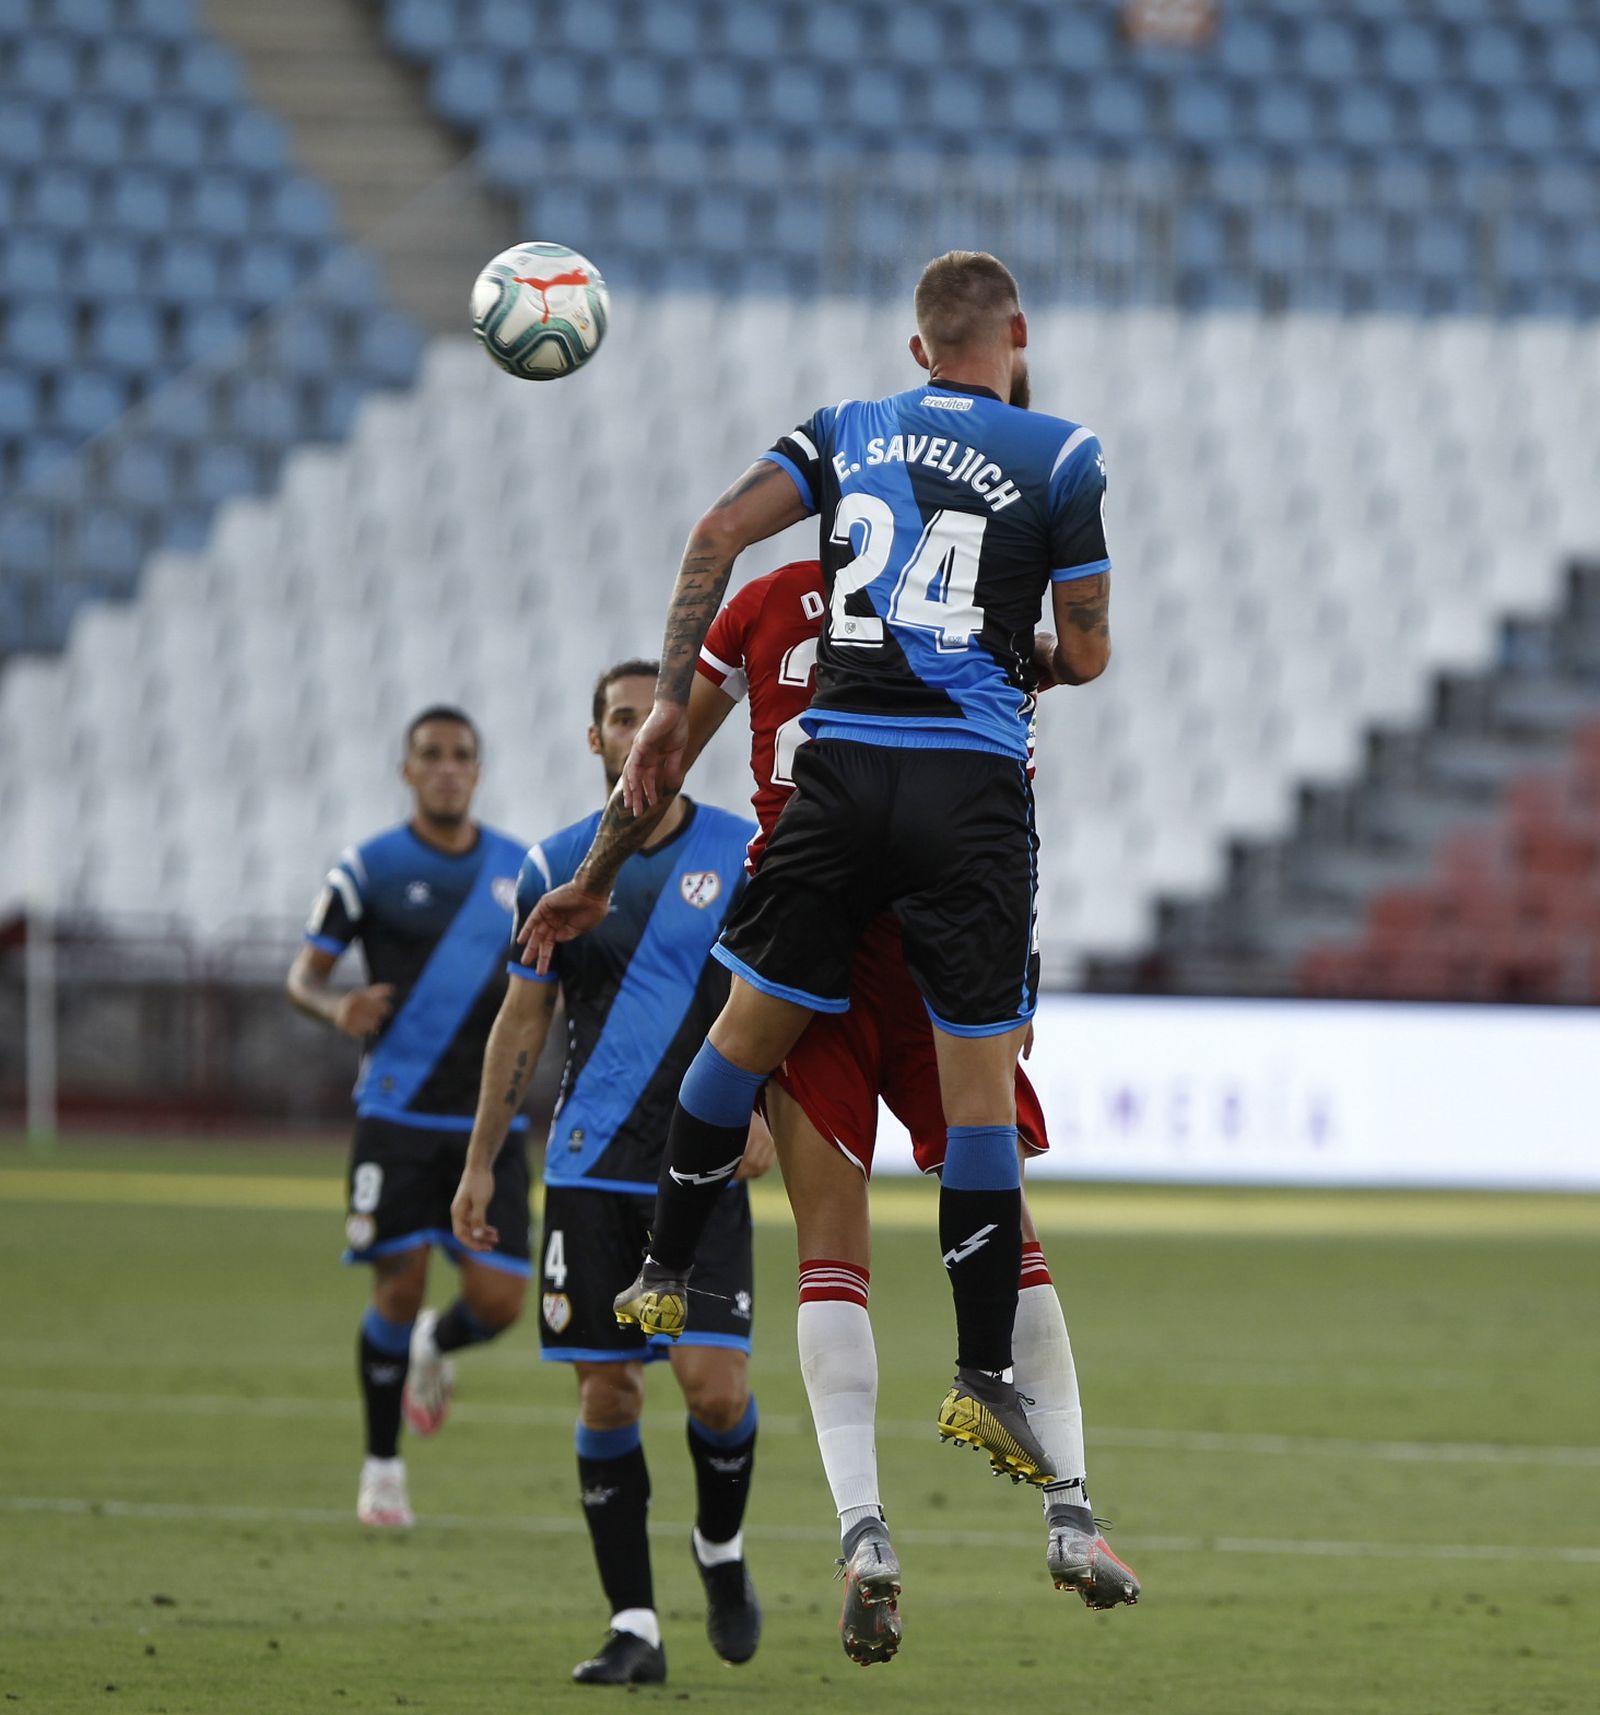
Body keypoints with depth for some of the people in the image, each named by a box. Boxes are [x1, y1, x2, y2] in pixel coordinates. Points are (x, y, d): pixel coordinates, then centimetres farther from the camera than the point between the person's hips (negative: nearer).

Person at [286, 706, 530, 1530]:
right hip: (398, 1115, -3)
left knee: (499, 1300, -6)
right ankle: (382, 1469, 8)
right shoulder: (370, 868, -1)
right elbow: (303, 974, 0)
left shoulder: (521, 869, 9)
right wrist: (336, 1006, -23)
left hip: (491, 1121, 3)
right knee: (400, 1288, -8)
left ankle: (437, 1348, 31)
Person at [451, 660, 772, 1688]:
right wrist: (481, 1164, 11)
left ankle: (723, 1550, 18)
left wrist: (764, 1103, -14)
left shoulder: (744, 854, 0)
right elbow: (522, 1023, 13)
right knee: (607, 1392, -1)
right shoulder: (556, 869, 6)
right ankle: (635, 1629, 5)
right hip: (591, 1169, 2)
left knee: (714, 1382, -12)